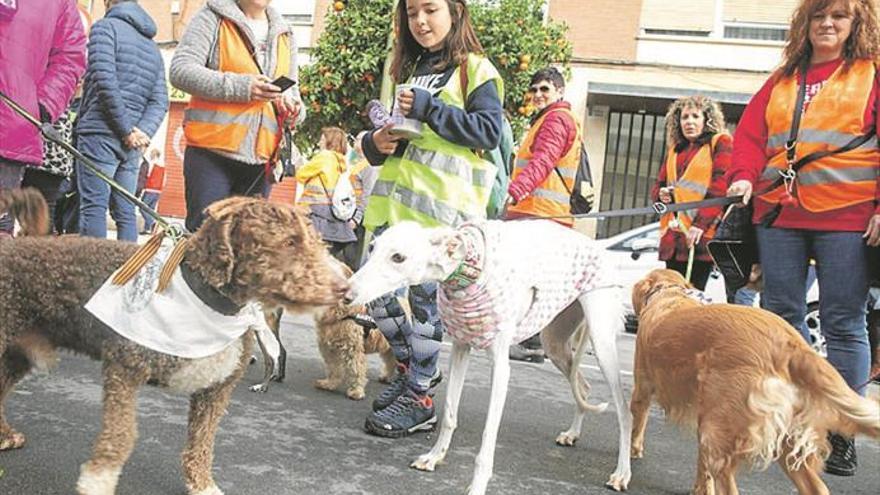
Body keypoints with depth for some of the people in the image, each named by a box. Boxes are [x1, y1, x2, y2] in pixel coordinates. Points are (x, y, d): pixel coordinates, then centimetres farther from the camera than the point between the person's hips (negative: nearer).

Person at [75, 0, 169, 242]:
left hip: (100, 133, -6)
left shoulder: (105, 27, 1)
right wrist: (143, 132, -4)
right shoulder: (153, 47, 21)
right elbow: (160, 101, 9)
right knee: (125, 212, 6)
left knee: (93, 207, -8)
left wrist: (128, 129, -10)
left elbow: (105, 80, -13)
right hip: (131, 143, 6)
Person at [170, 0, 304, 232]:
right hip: (212, 153, -4)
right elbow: (181, 71, -8)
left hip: (261, 160, 5)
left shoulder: (285, 34, 18)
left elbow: (292, 92, 24)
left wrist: (293, 110, -1)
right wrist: (240, 86, -19)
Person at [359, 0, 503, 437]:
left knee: (423, 296, -4)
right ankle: (412, 366, 29)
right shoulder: (407, 68, 21)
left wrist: (428, 108, -14)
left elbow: (489, 131, -10)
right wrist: (377, 142, 5)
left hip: (441, 206, -7)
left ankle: (418, 400, 8)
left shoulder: (475, 70, 0)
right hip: (396, 201, 7)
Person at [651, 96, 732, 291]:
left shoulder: (720, 142, 3)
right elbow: (658, 185, 27)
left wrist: (700, 224, -19)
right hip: (673, 234, 6)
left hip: (701, 235, -6)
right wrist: (661, 194, 1)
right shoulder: (675, 150, 22)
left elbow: (720, 185, -9)